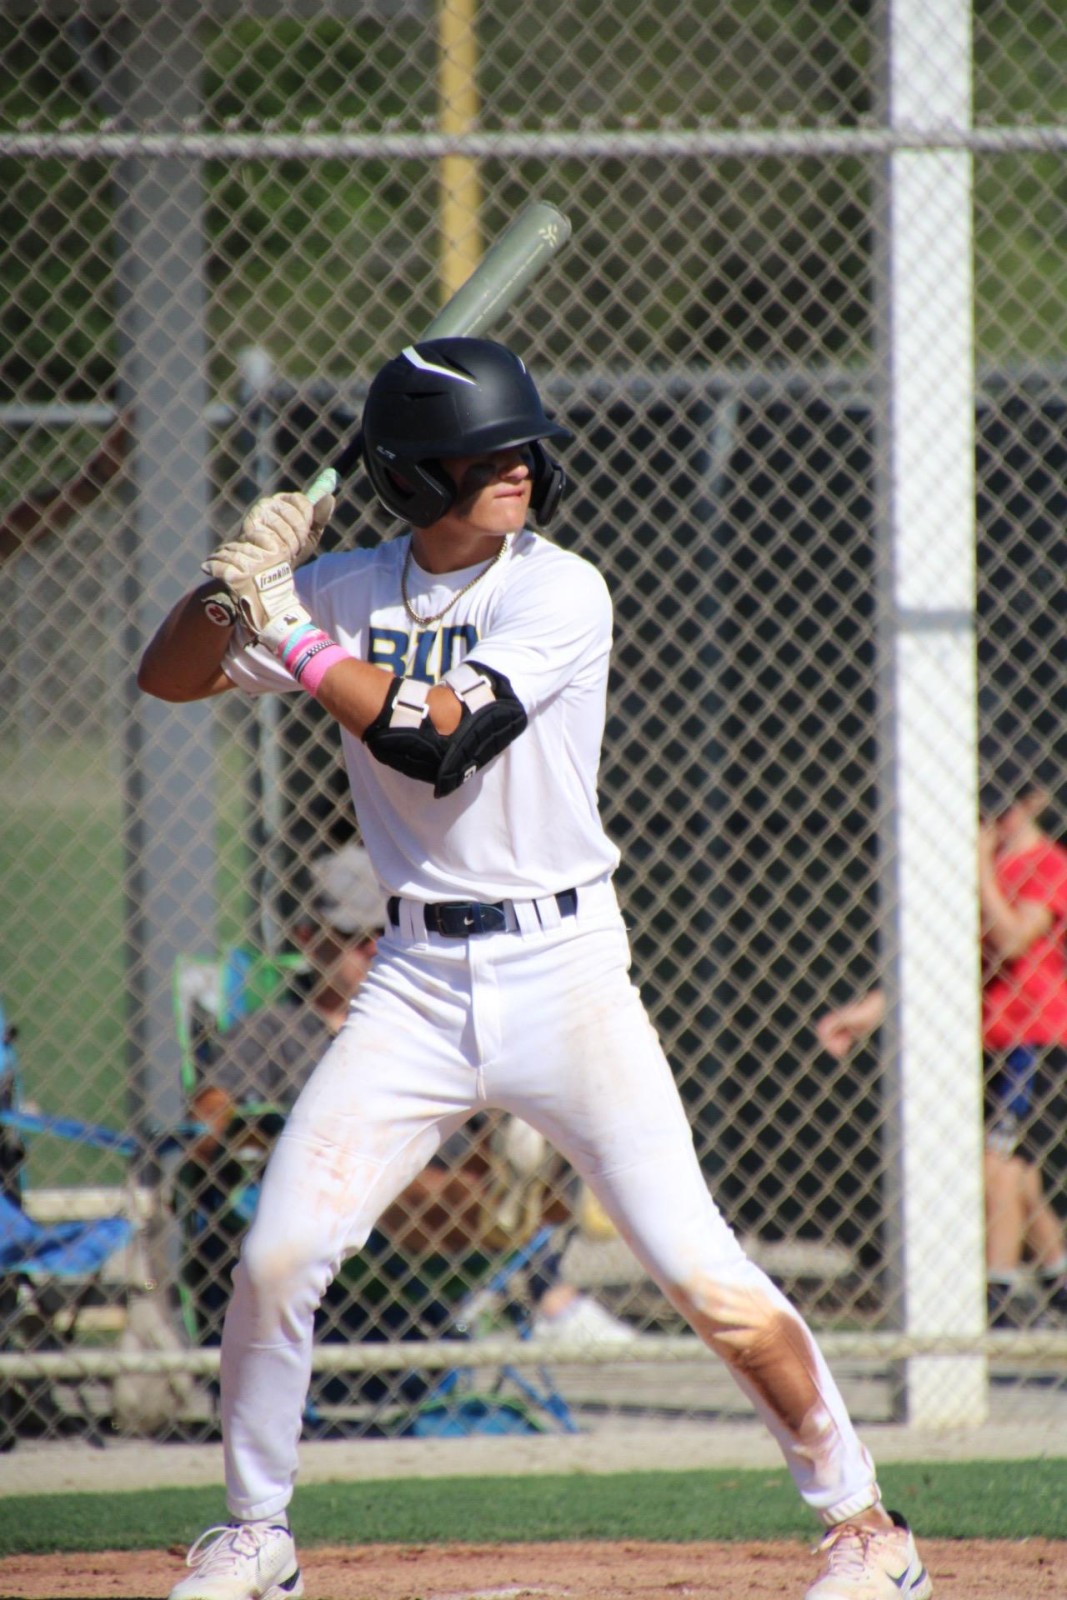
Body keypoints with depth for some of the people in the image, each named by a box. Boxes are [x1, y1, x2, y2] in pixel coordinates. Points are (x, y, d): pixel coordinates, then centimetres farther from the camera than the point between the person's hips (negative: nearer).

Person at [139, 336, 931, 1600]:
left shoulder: (561, 594, -8)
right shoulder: (350, 590, 4)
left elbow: (442, 737, -20)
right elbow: (168, 677, 5)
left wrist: (295, 639, -22)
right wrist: (234, 582, -13)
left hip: (563, 968, -3)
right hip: (419, 978, 3)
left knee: (701, 1273, -9)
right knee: (275, 1259, -5)